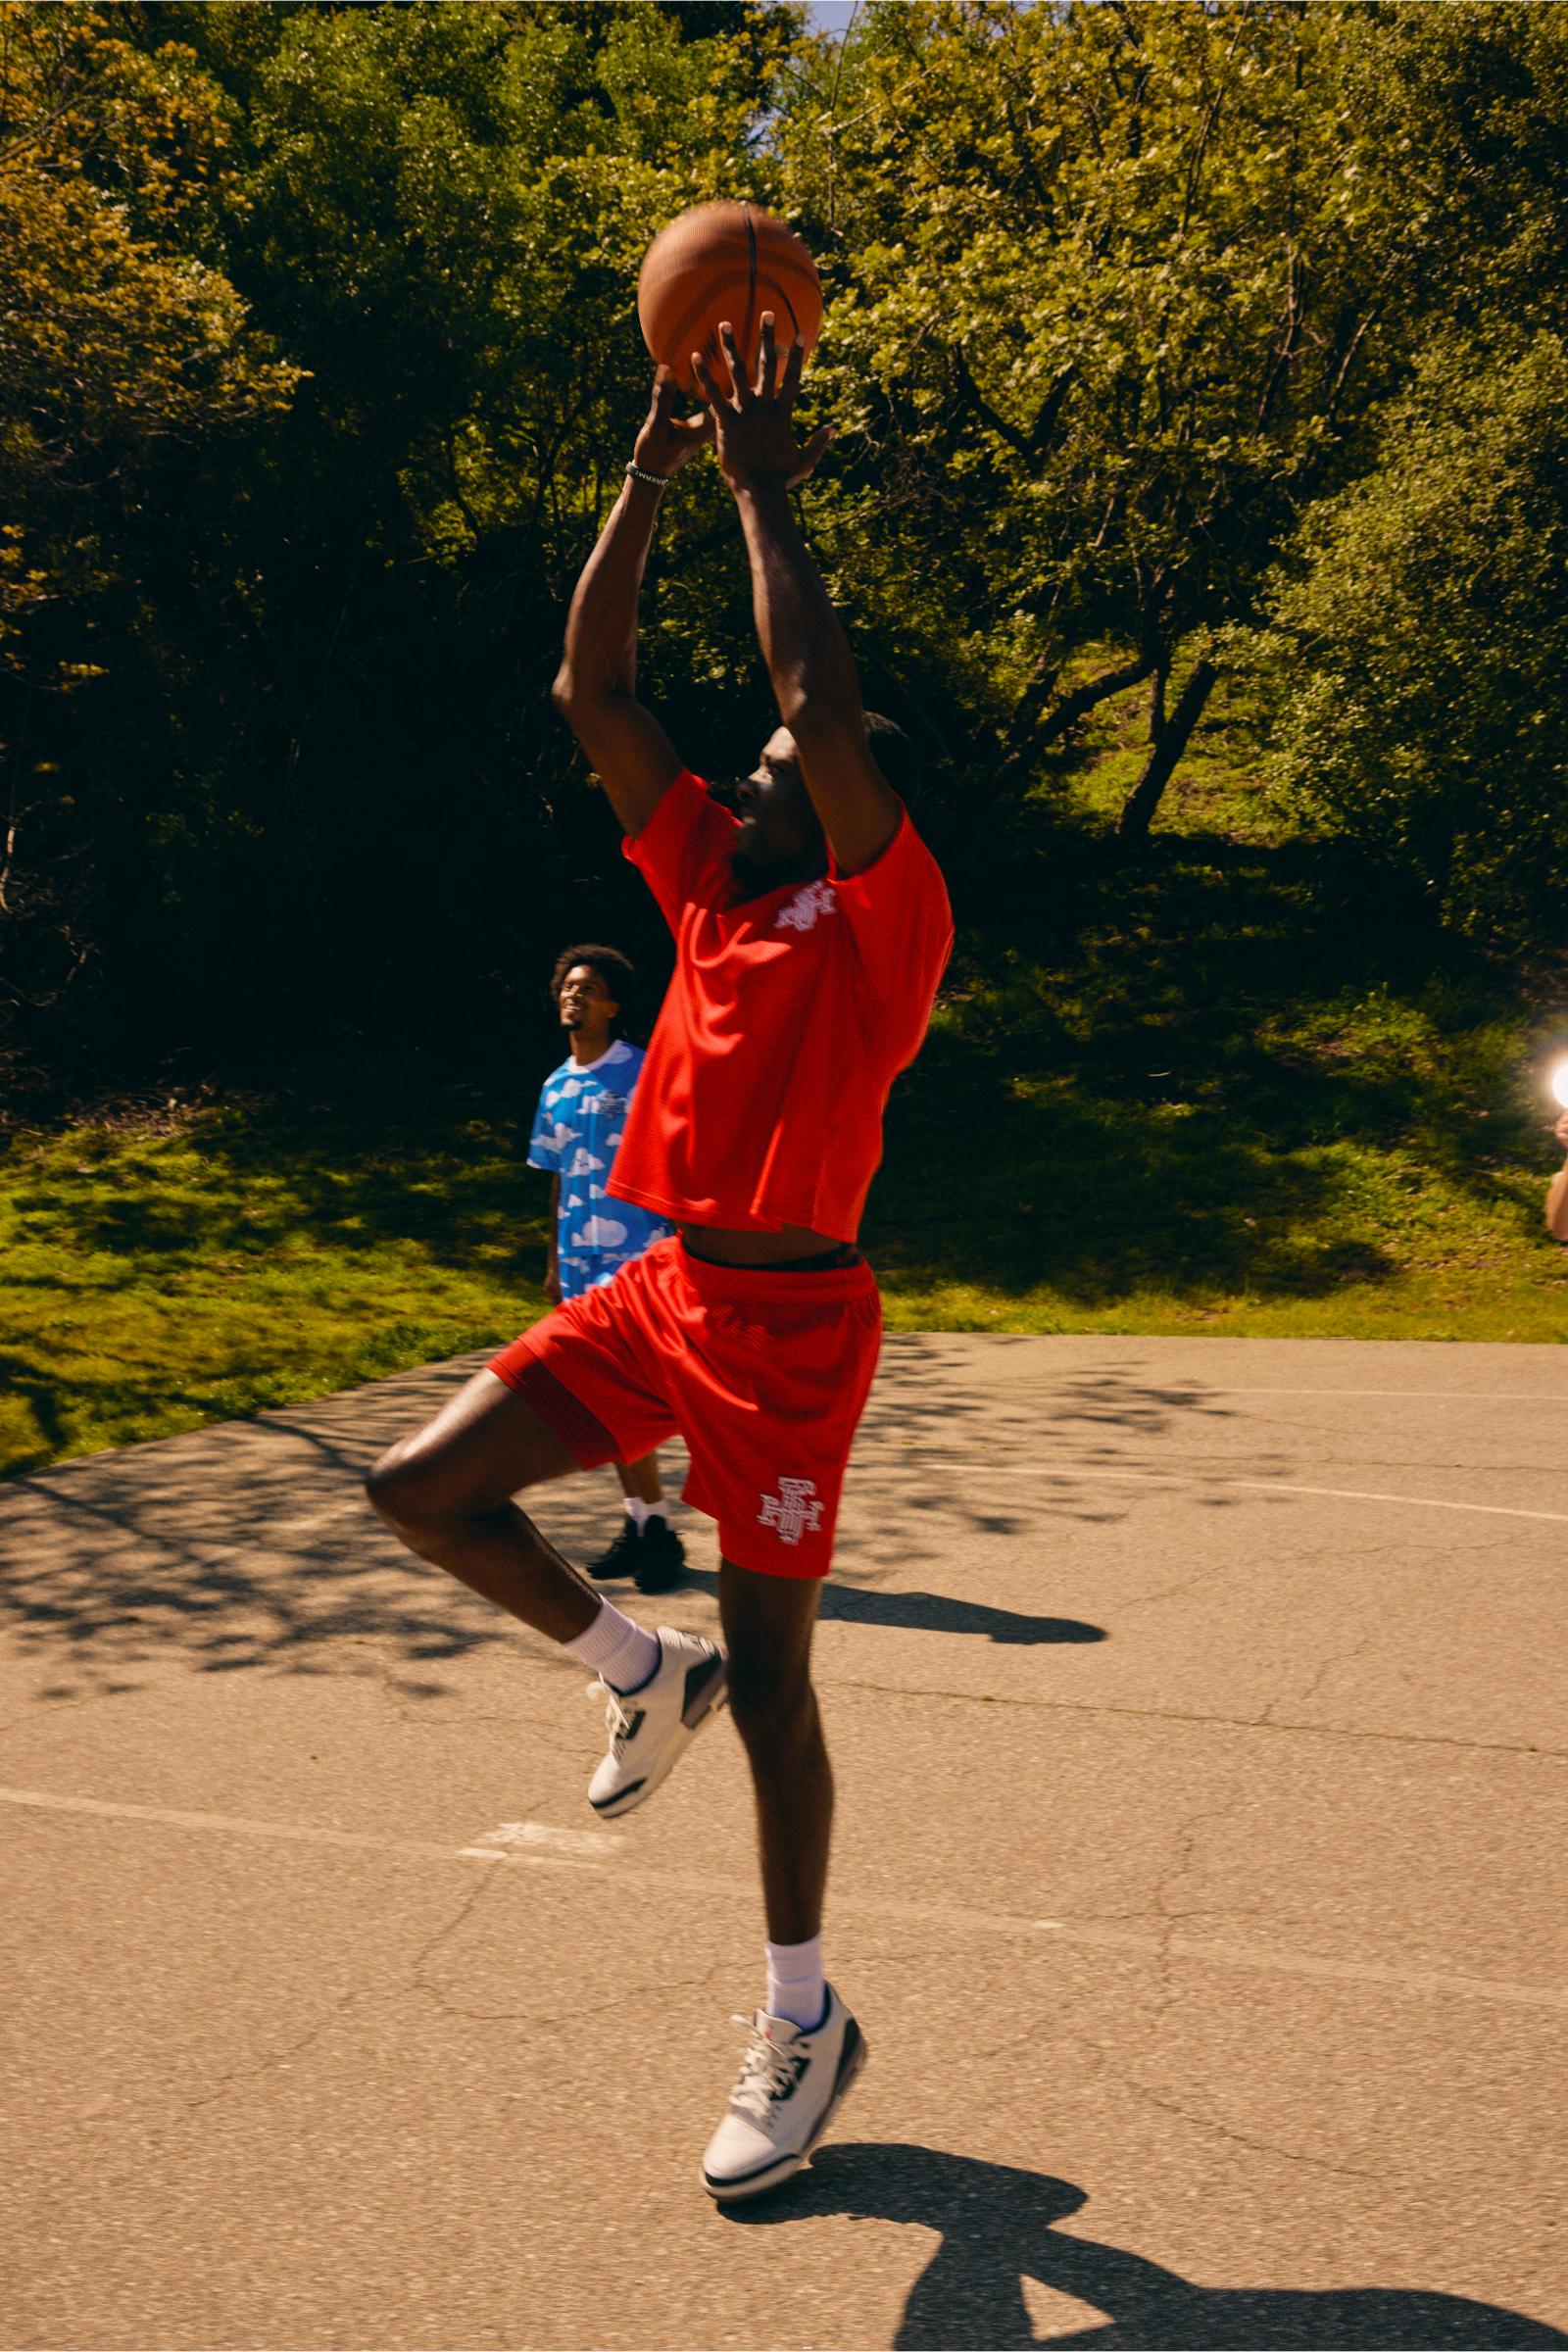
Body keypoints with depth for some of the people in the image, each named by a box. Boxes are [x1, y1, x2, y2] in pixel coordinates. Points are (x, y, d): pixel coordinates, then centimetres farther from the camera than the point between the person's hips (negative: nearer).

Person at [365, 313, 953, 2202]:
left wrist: (764, 495, -12)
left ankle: (802, 2029, 17)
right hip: (656, 1289, 7)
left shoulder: (885, 915, -7)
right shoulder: (714, 888, 12)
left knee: (768, 1680, -1)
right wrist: (653, 472, 6)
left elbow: (824, 707, -22)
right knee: (420, 1490, -3)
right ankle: (640, 1676, 21)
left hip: (788, 1316, -7)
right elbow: (590, 691, 10)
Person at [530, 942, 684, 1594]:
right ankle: (638, 1524, 19)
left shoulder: (644, 1075, -5)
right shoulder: (555, 1088, 13)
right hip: (580, 1263, 7)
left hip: (635, 1256, -7)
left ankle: (656, 1529, -3)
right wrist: (554, 1262, 18)